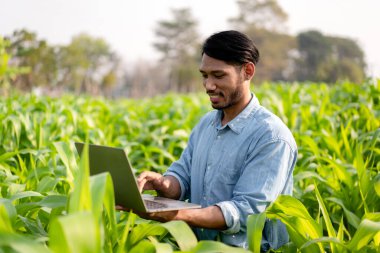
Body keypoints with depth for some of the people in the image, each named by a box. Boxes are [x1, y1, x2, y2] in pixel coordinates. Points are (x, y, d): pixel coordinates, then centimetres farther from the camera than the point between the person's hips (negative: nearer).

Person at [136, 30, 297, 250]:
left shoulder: (272, 137, -14)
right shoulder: (206, 123, 11)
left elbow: (246, 212, -20)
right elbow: (183, 176, 8)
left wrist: (178, 215, -32)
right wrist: (163, 184, -16)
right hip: (199, 244, 6)